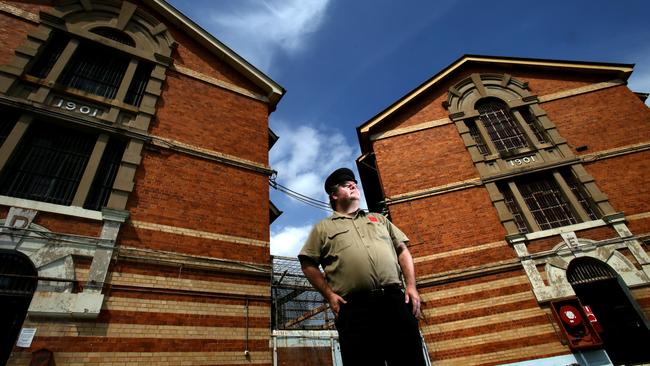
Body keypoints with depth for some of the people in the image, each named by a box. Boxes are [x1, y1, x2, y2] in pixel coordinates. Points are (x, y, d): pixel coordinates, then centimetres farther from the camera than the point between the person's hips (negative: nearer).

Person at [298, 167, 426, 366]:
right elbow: (308, 264, 8)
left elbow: (402, 251, 20)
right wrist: (329, 295, -2)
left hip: (395, 299, 3)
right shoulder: (323, 227, 14)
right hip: (354, 307, -2)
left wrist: (411, 286, 6)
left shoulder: (379, 219, 24)